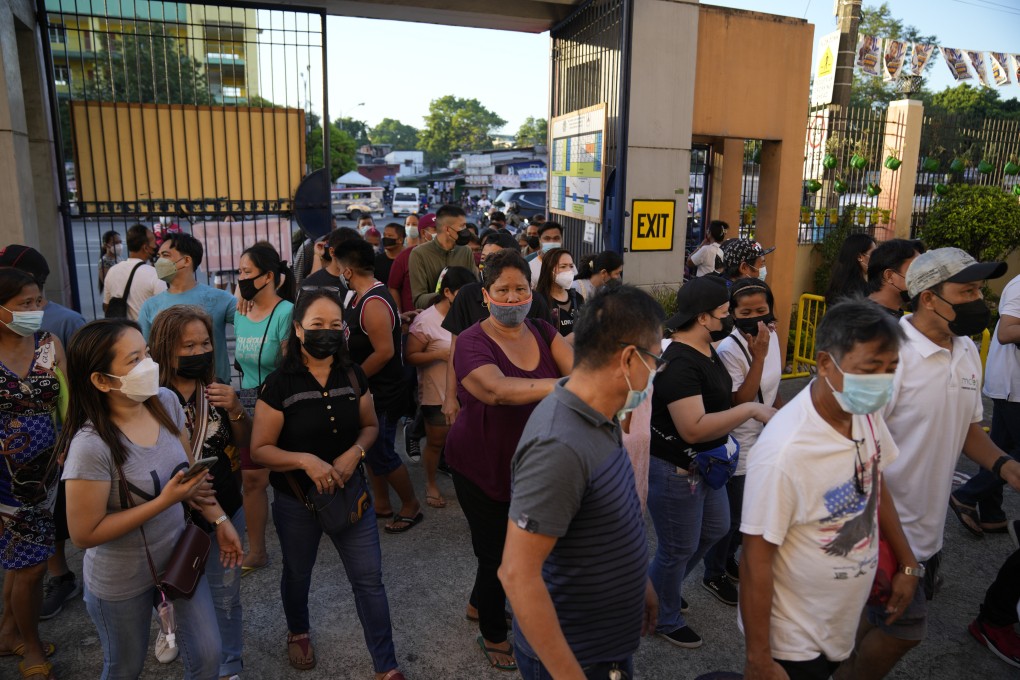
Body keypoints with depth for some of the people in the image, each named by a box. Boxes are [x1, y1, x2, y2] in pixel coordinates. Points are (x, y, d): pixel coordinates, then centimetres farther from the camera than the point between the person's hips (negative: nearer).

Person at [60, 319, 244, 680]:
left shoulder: (166, 401, -11)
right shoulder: (92, 445, -29)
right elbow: (84, 533, -22)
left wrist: (219, 519, 3)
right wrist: (164, 502, -26)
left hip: (179, 556, 5)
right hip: (121, 583, -5)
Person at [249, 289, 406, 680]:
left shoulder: (353, 376, -6)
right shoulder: (279, 384, -17)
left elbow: (370, 426, 5)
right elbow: (259, 450, -14)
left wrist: (354, 453, -15)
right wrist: (305, 460, -29)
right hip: (295, 501, -2)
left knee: (369, 579, 5)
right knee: (297, 574, 23)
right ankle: (298, 633, 53)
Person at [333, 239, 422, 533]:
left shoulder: (374, 304, -24)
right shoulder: (358, 297, 7)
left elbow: (385, 351, -29)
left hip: (382, 392, -10)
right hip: (367, 389, 10)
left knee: (382, 454, 1)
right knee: (371, 448, 18)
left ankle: (411, 506, 20)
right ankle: (381, 504, 34)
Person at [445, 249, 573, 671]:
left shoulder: (543, 333, -3)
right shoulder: (472, 342, -20)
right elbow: (497, 389, -40)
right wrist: (565, 386, -51)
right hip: (483, 469, -5)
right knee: (496, 553, 11)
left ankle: (479, 604, 54)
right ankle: (492, 634, 41)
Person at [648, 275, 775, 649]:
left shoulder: (705, 349, 3)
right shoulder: (680, 362, -29)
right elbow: (693, 428, -34)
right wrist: (751, 409, -29)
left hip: (703, 464, 10)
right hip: (674, 470, -10)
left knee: (715, 528, 25)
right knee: (679, 548, 8)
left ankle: (660, 586, 45)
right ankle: (665, 620, 35)